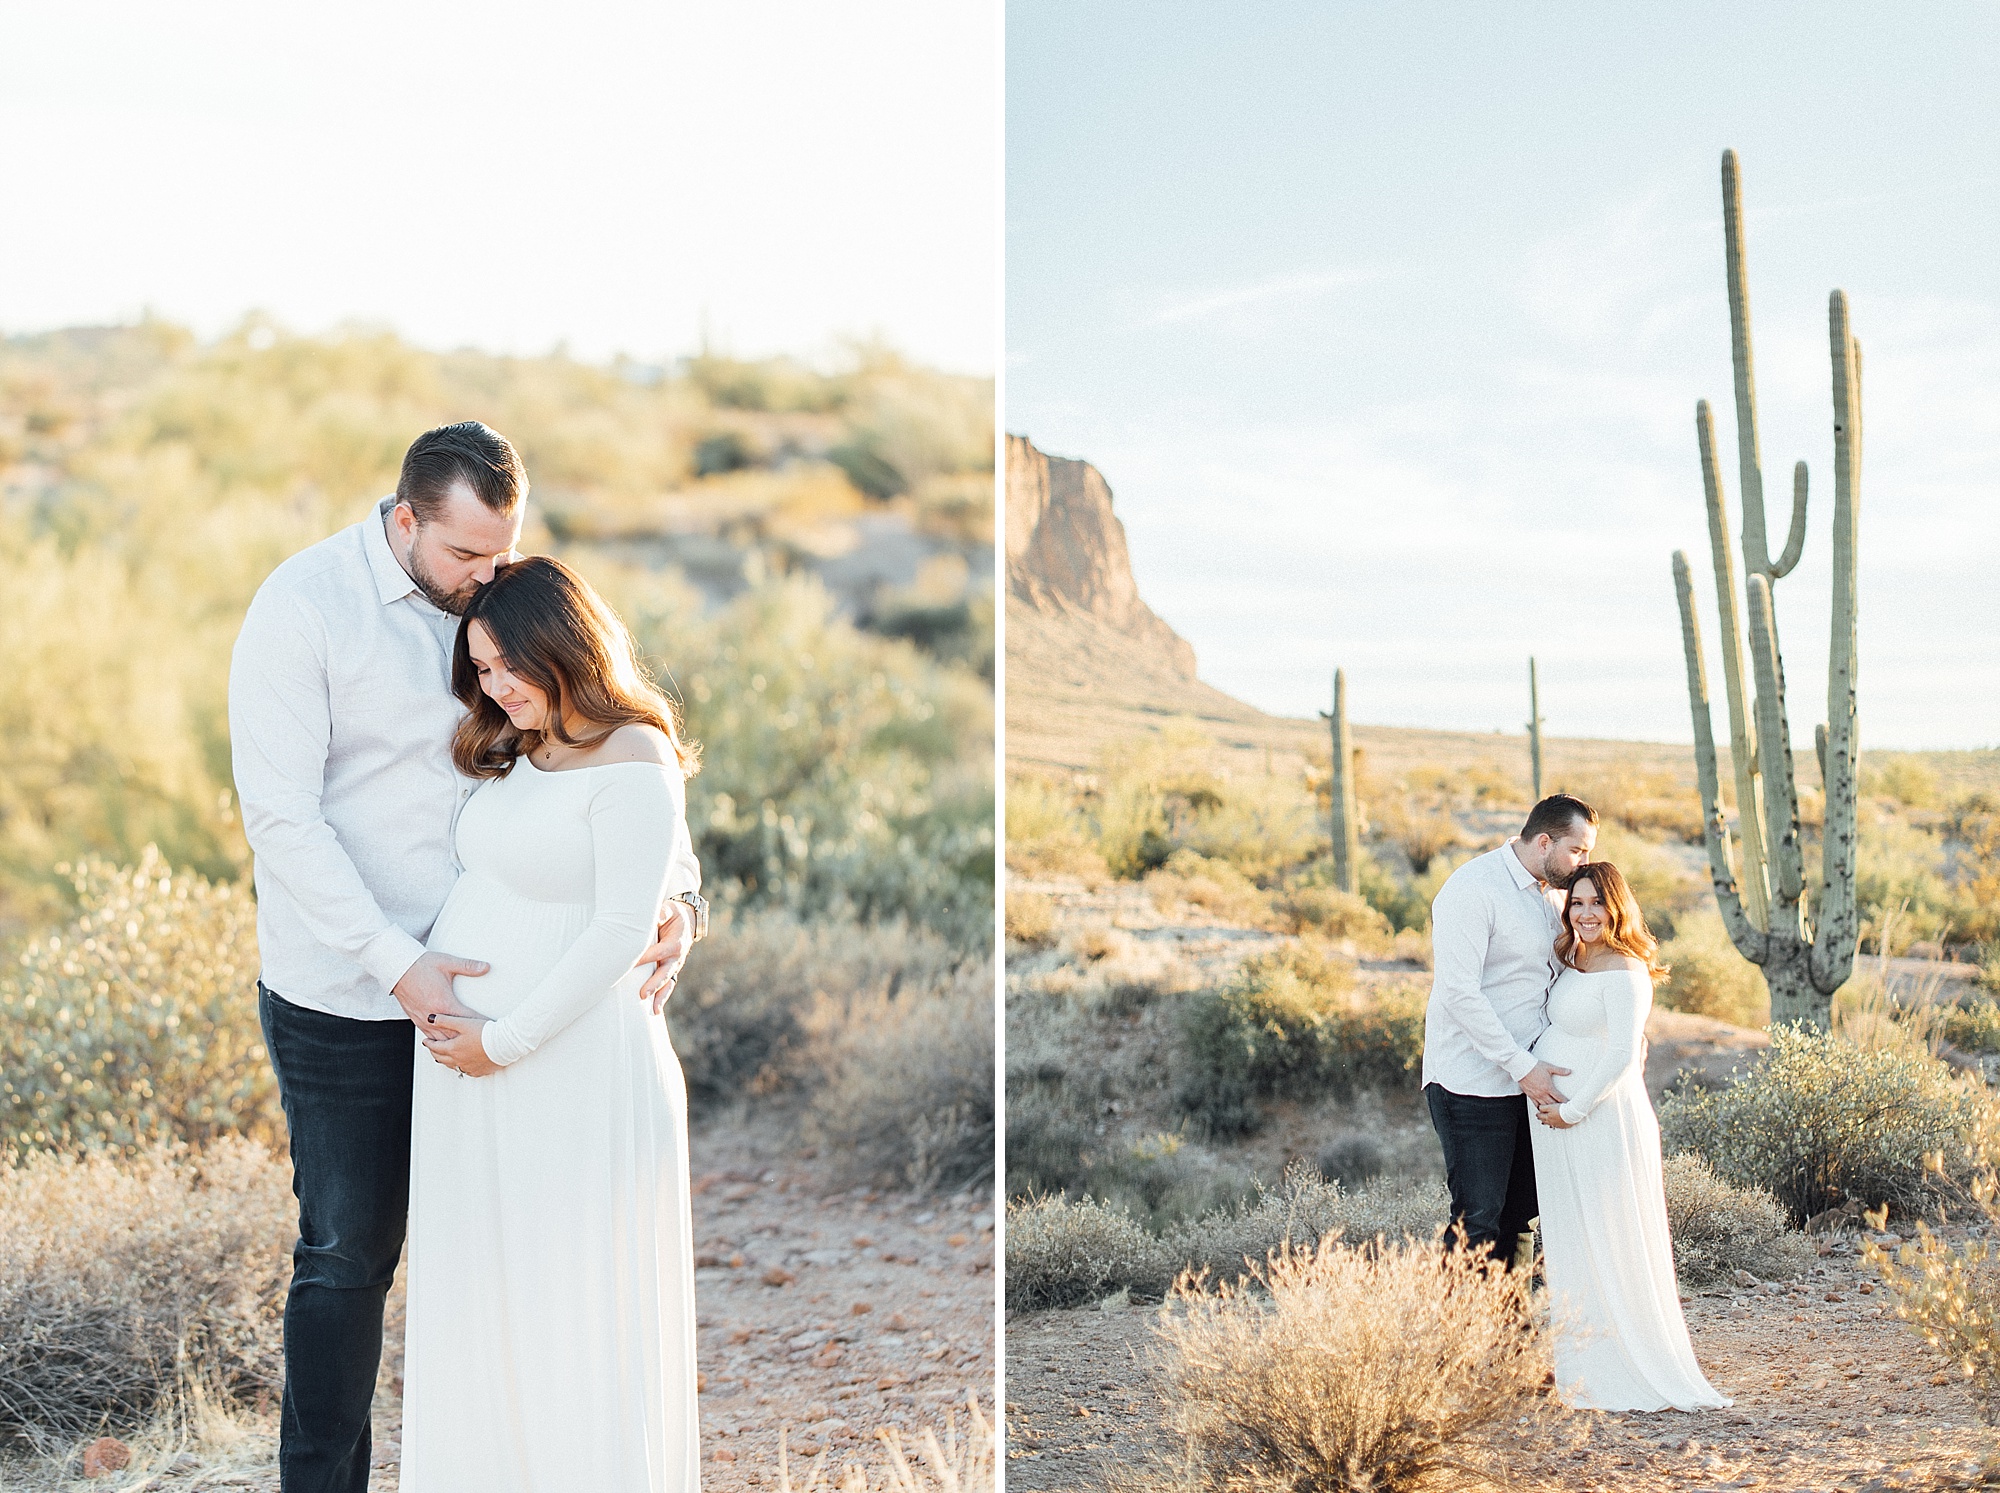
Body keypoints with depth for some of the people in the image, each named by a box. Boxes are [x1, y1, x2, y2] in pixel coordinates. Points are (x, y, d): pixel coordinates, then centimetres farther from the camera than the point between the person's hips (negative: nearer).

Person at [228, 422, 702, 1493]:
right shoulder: (302, 606, -13)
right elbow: (281, 816, -17)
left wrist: (676, 889, -10)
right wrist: (397, 965, -24)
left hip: (474, 982, 5)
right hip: (347, 1001, -4)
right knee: (347, 1258, 4)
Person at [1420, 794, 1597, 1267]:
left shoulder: (1551, 895, 12)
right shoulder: (1471, 889, -15)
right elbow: (1458, 992, -21)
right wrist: (1523, 1066, -22)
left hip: (1527, 1078, 8)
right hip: (1472, 1085, -8)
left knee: (1519, 1213, 10)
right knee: (1478, 1221, -7)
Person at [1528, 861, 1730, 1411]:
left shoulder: (1623, 971, -14)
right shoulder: (1572, 961, 12)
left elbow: (1623, 1053, -20)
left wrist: (1573, 1110, -17)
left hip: (1600, 1119, -9)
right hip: (1557, 1118, 9)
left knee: (1601, 1238, -4)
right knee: (1566, 1239, 11)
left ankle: (1617, 1373, 4)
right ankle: (1581, 1364, 17)